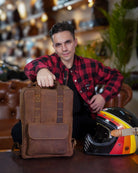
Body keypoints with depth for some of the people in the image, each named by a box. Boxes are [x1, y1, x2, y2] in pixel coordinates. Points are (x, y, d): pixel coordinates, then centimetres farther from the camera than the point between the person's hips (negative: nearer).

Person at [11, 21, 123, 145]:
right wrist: (41, 69, -42)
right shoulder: (50, 62, 6)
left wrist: (104, 96, 5)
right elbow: (30, 67, -16)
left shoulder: (89, 65, 11)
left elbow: (116, 76, 23)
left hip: (82, 121, 0)